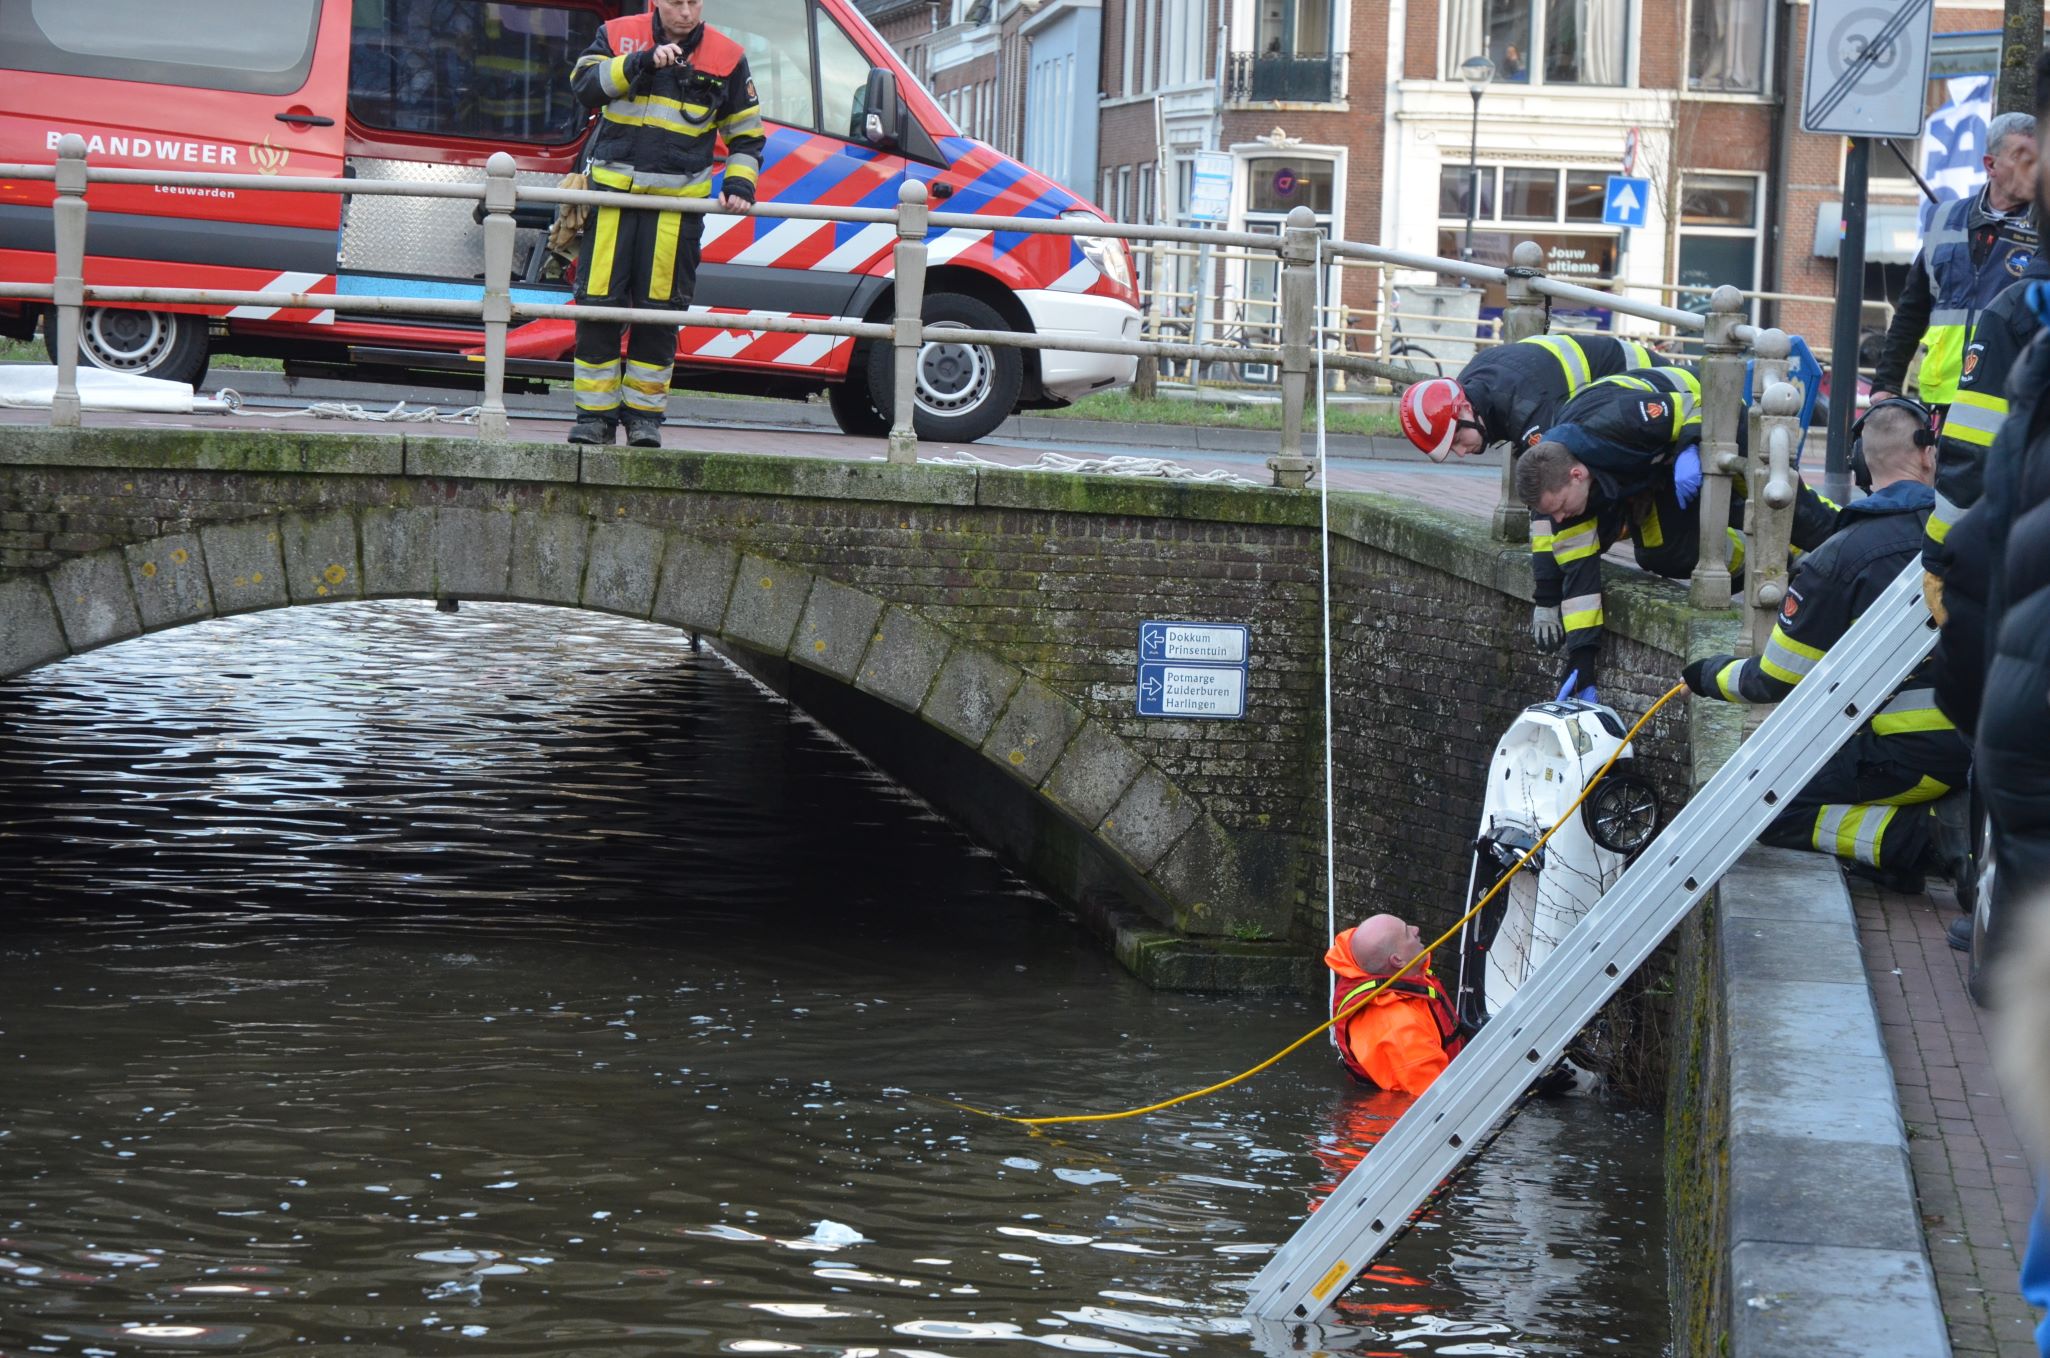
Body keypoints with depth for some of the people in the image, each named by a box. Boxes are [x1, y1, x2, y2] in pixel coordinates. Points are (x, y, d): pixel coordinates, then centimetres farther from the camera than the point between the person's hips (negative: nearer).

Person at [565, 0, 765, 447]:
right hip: (613, 191, 0)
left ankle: (644, 414, 11)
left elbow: (746, 133, 14)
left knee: (660, 309, 1)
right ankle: (594, 414, 5)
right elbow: (584, 84, -10)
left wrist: (739, 183, 0)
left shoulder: (727, 58, 6)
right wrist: (641, 63, -20)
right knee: (597, 303, -2)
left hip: (678, 201, 0)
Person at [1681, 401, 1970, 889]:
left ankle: (1920, 837, -12)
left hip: (1909, 756, -6)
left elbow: (1777, 680, -2)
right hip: (1983, 745, 6)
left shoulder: (1837, 559, -10)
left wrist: (1717, 676, 19)